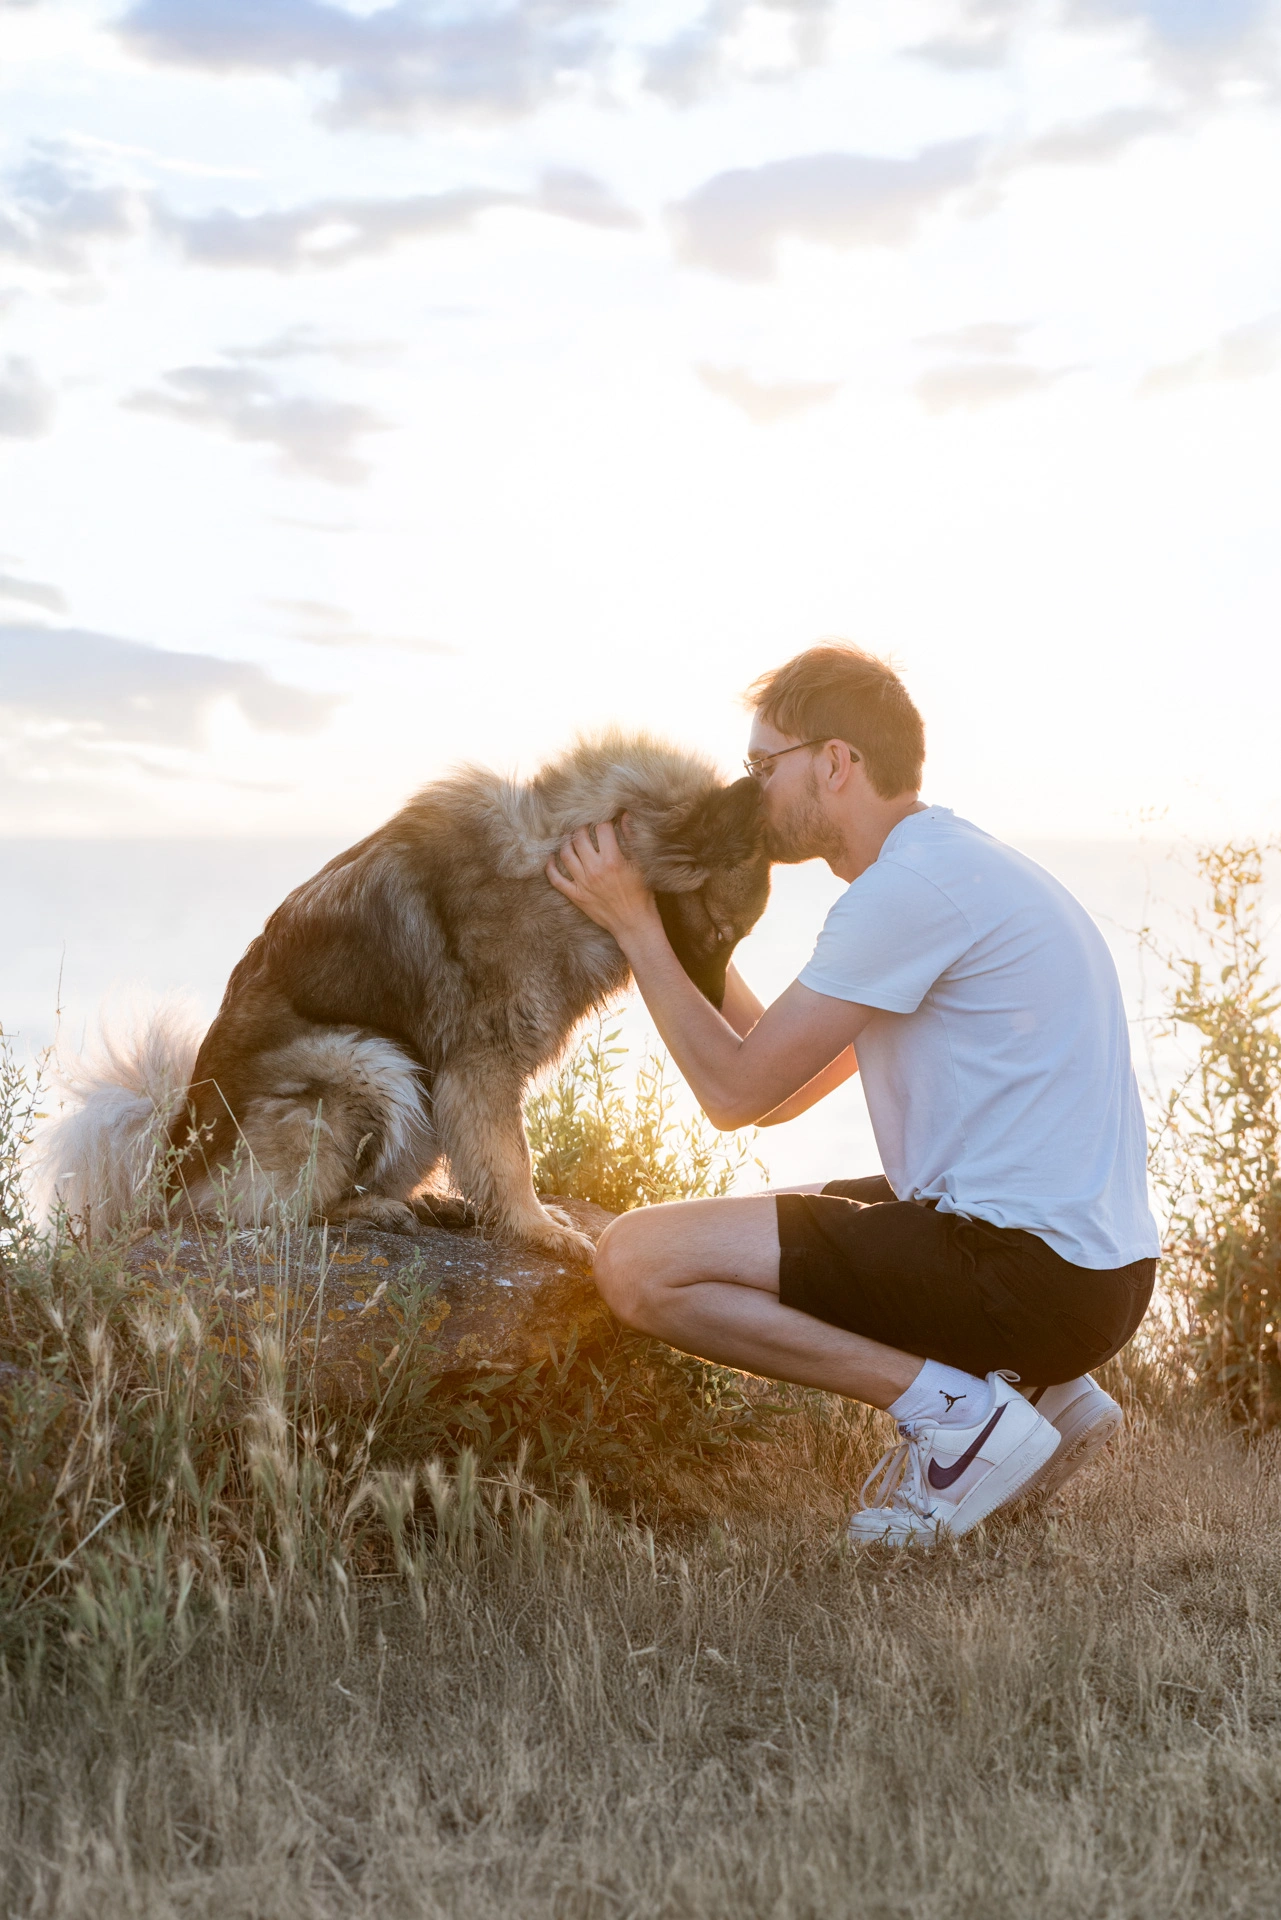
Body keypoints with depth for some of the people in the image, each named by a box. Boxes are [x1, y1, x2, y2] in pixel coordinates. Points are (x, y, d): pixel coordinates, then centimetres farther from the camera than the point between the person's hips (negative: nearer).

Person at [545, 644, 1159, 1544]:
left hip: (1038, 1269, -10)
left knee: (639, 1262, -13)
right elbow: (780, 1094, 18)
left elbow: (738, 1091, -13)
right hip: (1074, 1253, 10)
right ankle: (1036, 1387, 15)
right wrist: (685, 928, 16)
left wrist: (636, 926, -3)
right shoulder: (948, 864, 17)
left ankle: (955, 1411, -8)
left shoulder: (915, 884, -15)